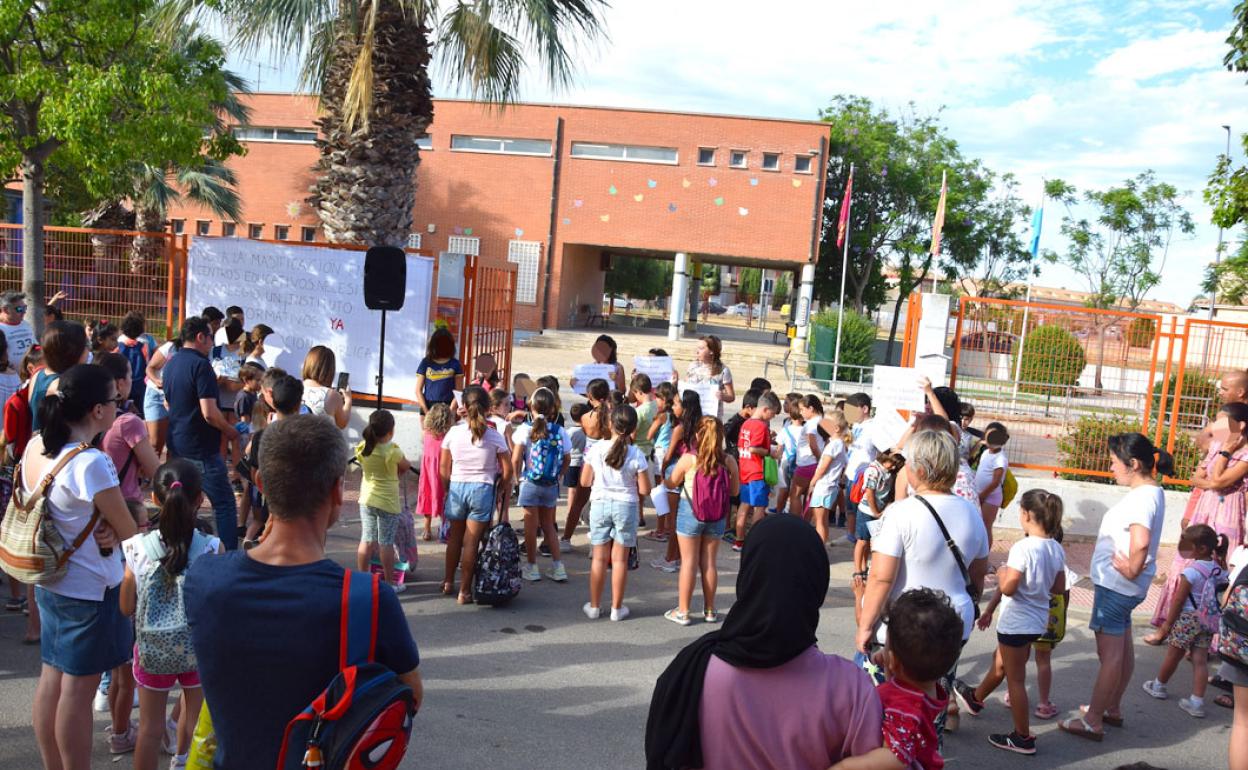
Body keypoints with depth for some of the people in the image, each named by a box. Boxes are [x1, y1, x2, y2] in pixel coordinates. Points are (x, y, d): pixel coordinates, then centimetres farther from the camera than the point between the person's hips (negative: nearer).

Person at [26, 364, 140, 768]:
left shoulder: (35, 448, -2)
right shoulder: (91, 463, -27)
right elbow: (129, 531, -17)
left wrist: (102, 529, -7)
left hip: (49, 581, 8)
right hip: (90, 590, -8)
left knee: (51, 679, 18)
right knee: (78, 689, 4)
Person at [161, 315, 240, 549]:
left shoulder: (171, 364, 11)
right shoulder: (200, 365, -17)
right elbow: (209, 413, -22)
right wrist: (231, 432, -8)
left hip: (177, 445, 9)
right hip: (201, 449, -9)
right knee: (225, 504, -4)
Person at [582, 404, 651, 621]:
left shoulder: (596, 449, -8)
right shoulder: (636, 455, -12)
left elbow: (585, 481, 0)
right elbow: (644, 489, -8)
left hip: (600, 504, 1)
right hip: (625, 506, -1)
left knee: (599, 558, 11)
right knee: (620, 559, 8)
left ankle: (594, 606, 19)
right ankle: (617, 608, 16)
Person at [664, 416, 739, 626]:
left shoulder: (688, 459, -14)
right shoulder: (729, 461, -9)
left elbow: (673, 482, -1)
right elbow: (734, 490, 2)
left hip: (690, 513, -2)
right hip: (717, 516, 2)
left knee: (689, 562, 7)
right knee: (709, 562, 13)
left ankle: (683, 611, 13)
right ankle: (710, 610, 23)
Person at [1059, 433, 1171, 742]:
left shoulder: (1141, 498, -23)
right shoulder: (1151, 491, 8)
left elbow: (1140, 542, -38)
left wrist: (1133, 569, -23)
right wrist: (1131, 570, 9)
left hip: (1115, 585, -10)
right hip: (1124, 586, 10)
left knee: (1110, 654, -1)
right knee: (1122, 648, 20)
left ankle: (1093, 722, 9)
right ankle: (1112, 709, 35)